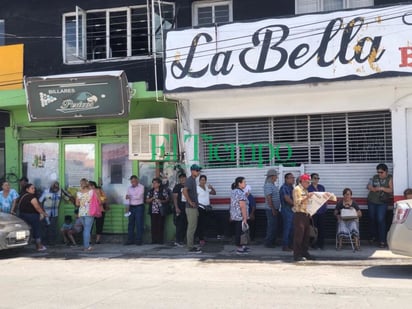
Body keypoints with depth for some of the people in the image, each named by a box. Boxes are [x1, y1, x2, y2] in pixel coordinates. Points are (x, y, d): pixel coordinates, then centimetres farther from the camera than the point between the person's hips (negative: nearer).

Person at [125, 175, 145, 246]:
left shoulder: (141, 187, -6)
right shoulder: (129, 188, 11)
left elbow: (138, 197, -16)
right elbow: (128, 198, 10)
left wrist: (130, 197, -10)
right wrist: (127, 207, 1)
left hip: (139, 207, -5)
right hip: (131, 207, 5)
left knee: (139, 224, -3)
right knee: (131, 224, 6)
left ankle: (139, 241, 2)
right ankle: (130, 240, 12)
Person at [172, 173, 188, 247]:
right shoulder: (177, 187, -2)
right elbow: (175, 198, -7)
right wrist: (176, 208, -15)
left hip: (186, 209, 6)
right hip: (179, 209, -6)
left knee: (185, 226, 7)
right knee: (179, 225, -7)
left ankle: (181, 240, 15)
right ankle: (178, 241, -2)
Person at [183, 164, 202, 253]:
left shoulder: (193, 180, 16)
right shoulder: (189, 180, -14)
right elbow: (184, 191, -29)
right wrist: (190, 202, -25)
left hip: (194, 207, 10)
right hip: (191, 208, -10)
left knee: (192, 227, 14)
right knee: (191, 227, -6)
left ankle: (191, 246, 21)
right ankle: (191, 247, -2)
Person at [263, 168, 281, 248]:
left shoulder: (272, 185, 15)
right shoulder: (268, 185, -17)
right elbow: (269, 198, -21)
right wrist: (273, 209, -21)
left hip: (274, 209, 10)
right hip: (271, 209, -10)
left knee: (273, 226, 14)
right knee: (272, 226, -6)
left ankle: (272, 242, 22)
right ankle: (268, 243, 0)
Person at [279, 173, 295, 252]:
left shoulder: (291, 187, 17)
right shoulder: (284, 187, -14)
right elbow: (287, 199, -21)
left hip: (292, 210, 10)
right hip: (287, 210, -10)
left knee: (292, 229, 13)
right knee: (287, 228, -6)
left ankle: (290, 245, 21)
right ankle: (285, 246, 0)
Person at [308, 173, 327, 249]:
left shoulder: (322, 187, 12)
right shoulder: (308, 188, -2)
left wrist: (326, 205, 4)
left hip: (322, 210, 4)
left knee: (322, 227, 4)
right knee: (314, 227, -1)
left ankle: (321, 244, 11)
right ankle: (314, 244, 7)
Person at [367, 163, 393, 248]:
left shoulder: (390, 178, -3)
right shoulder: (375, 177, 7)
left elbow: (391, 190, -11)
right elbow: (369, 186, 9)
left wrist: (382, 188, -21)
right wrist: (372, 188, -12)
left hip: (382, 203, -4)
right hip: (372, 201, 4)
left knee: (381, 220, -11)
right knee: (372, 219, 10)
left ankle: (382, 240, -6)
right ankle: (373, 236, 29)